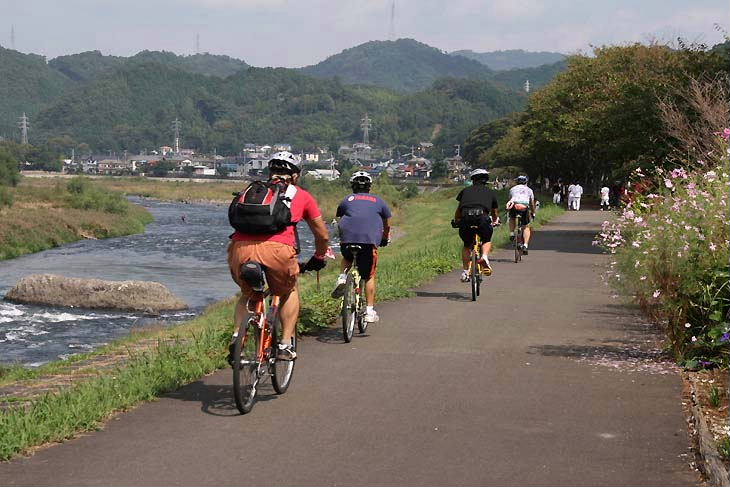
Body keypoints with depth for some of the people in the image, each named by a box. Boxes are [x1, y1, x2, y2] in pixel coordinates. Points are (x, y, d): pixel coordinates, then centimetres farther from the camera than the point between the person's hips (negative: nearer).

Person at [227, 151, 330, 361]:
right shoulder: (302, 196, 23)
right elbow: (323, 236, 29)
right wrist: (318, 259, 47)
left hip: (240, 249, 2)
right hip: (276, 249, -2)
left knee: (246, 294, 30)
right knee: (289, 292, 27)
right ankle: (285, 345, 19)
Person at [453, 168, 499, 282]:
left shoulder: (466, 191, 28)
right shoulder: (490, 192, 28)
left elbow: (458, 210, 33)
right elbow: (495, 212, 39)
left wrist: (456, 221, 51)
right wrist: (496, 221, 60)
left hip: (465, 217, 1)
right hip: (482, 217, -1)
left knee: (467, 245, 22)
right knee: (487, 241, 25)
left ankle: (465, 272, 14)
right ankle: (484, 257, -5)